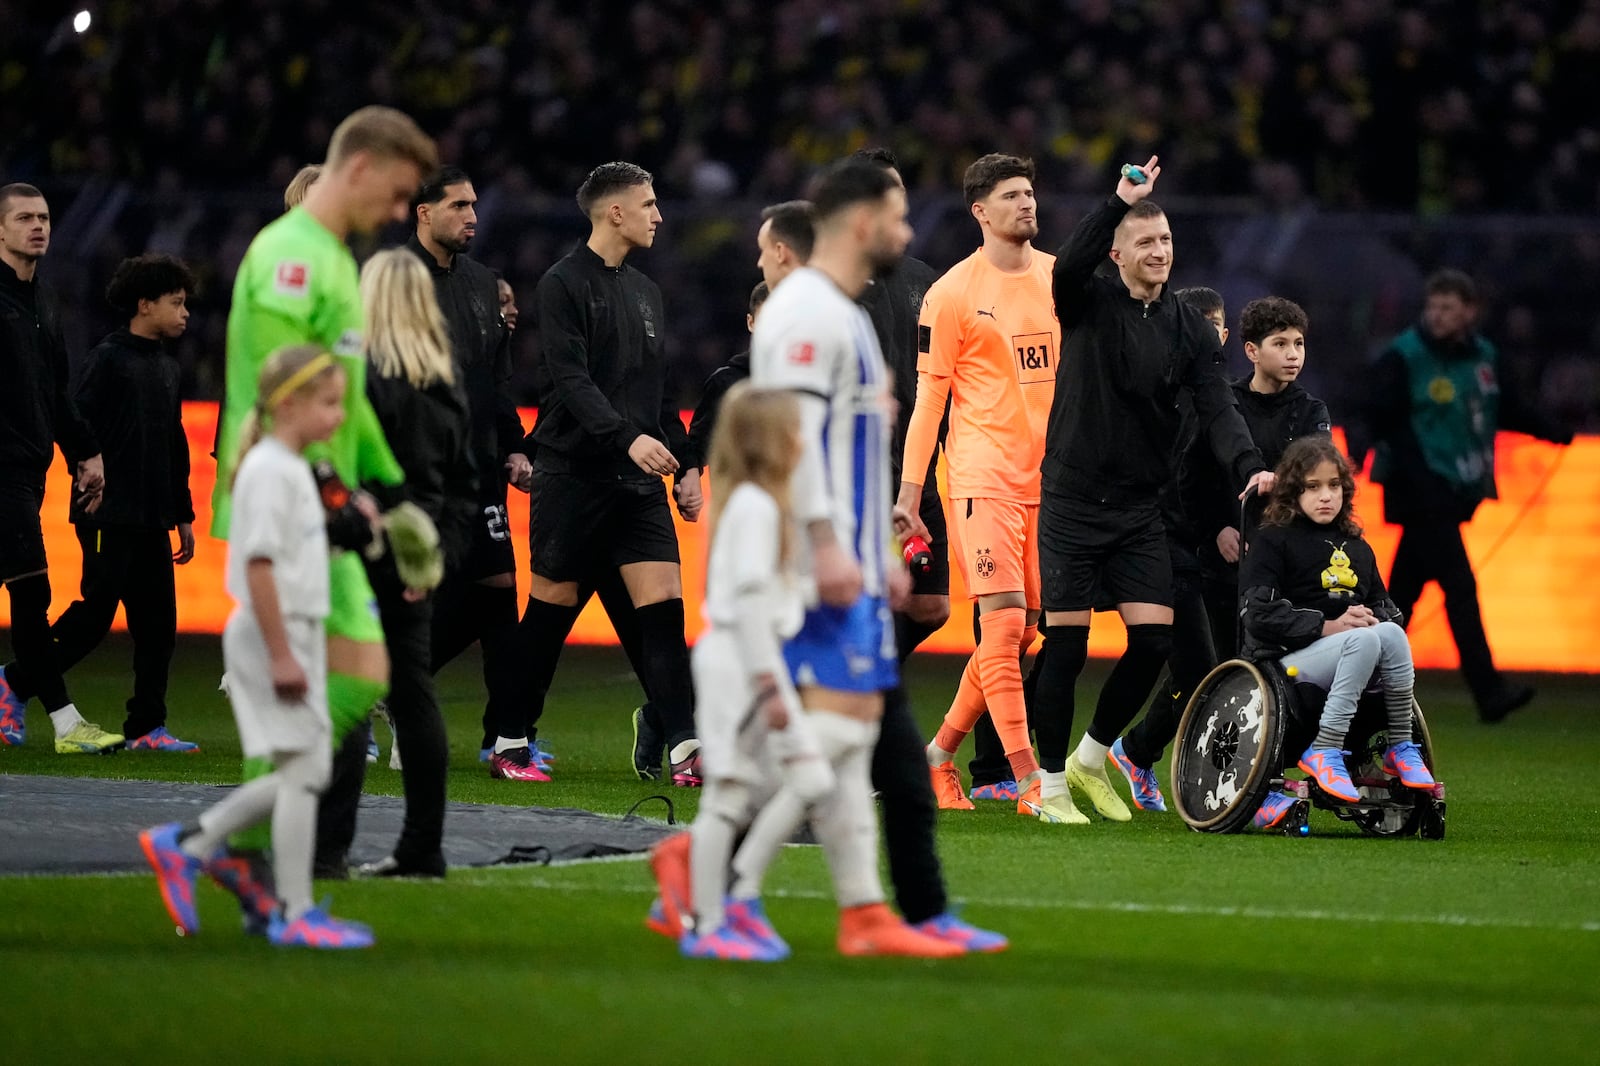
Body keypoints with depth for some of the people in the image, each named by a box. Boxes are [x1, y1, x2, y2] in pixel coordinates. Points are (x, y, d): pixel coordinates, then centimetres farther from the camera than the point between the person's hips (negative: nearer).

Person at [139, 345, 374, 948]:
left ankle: (185, 846, 18)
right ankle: (294, 914, -2)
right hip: (272, 634, -10)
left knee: (306, 772, 11)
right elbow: (259, 565, -21)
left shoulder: (294, 469, 16)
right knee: (302, 769, -7)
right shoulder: (269, 471, -15)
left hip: (296, 637, 10)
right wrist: (280, 654, -23)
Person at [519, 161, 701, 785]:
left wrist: (685, 465, 16)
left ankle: (684, 749, -12)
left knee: (663, 607, -7)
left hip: (638, 480, 6)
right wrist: (628, 436, -29)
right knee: (549, 612, 3)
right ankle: (510, 738, 17)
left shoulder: (645, 292, 17)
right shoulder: (564, 285, -6)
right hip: (573, 472, -6)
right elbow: (570, 378, -17)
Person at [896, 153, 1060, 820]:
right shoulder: (952, 294, -3)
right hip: (985, 480, -5)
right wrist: (908, 496, -6)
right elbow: (929, 399, -2)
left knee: (1022, 632, 6)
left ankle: (940, 755, 23)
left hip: (1049, 478, 5)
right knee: (1004, 622, -13)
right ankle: (1029, 784, -16)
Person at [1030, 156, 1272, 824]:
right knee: (1066, 644, -5)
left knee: (1154, 639, -6)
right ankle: (1051, 783, 9)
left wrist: (1248, 467, -22)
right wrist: (1120, 202, -35)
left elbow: (1216, 410, -4)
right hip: (1072, 500, -3)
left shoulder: (1190, 331, 6)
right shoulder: (1089, 305, -3)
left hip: (1140, 509, 3)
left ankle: (1091, 758, 16)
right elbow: (1068, 267, -26)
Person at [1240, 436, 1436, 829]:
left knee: (1391, 634, -27)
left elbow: (1384, 605, 21)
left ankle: (1401, 748, -19)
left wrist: (1376, 619, -6)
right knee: (1365, 641, -33)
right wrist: (1326, 627, -18)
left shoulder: (1357, 549, 19)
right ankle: (1324, 751, -32)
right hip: (1283, 660, -5)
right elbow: (1260, 614, -11)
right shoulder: (1273, 542, 0)